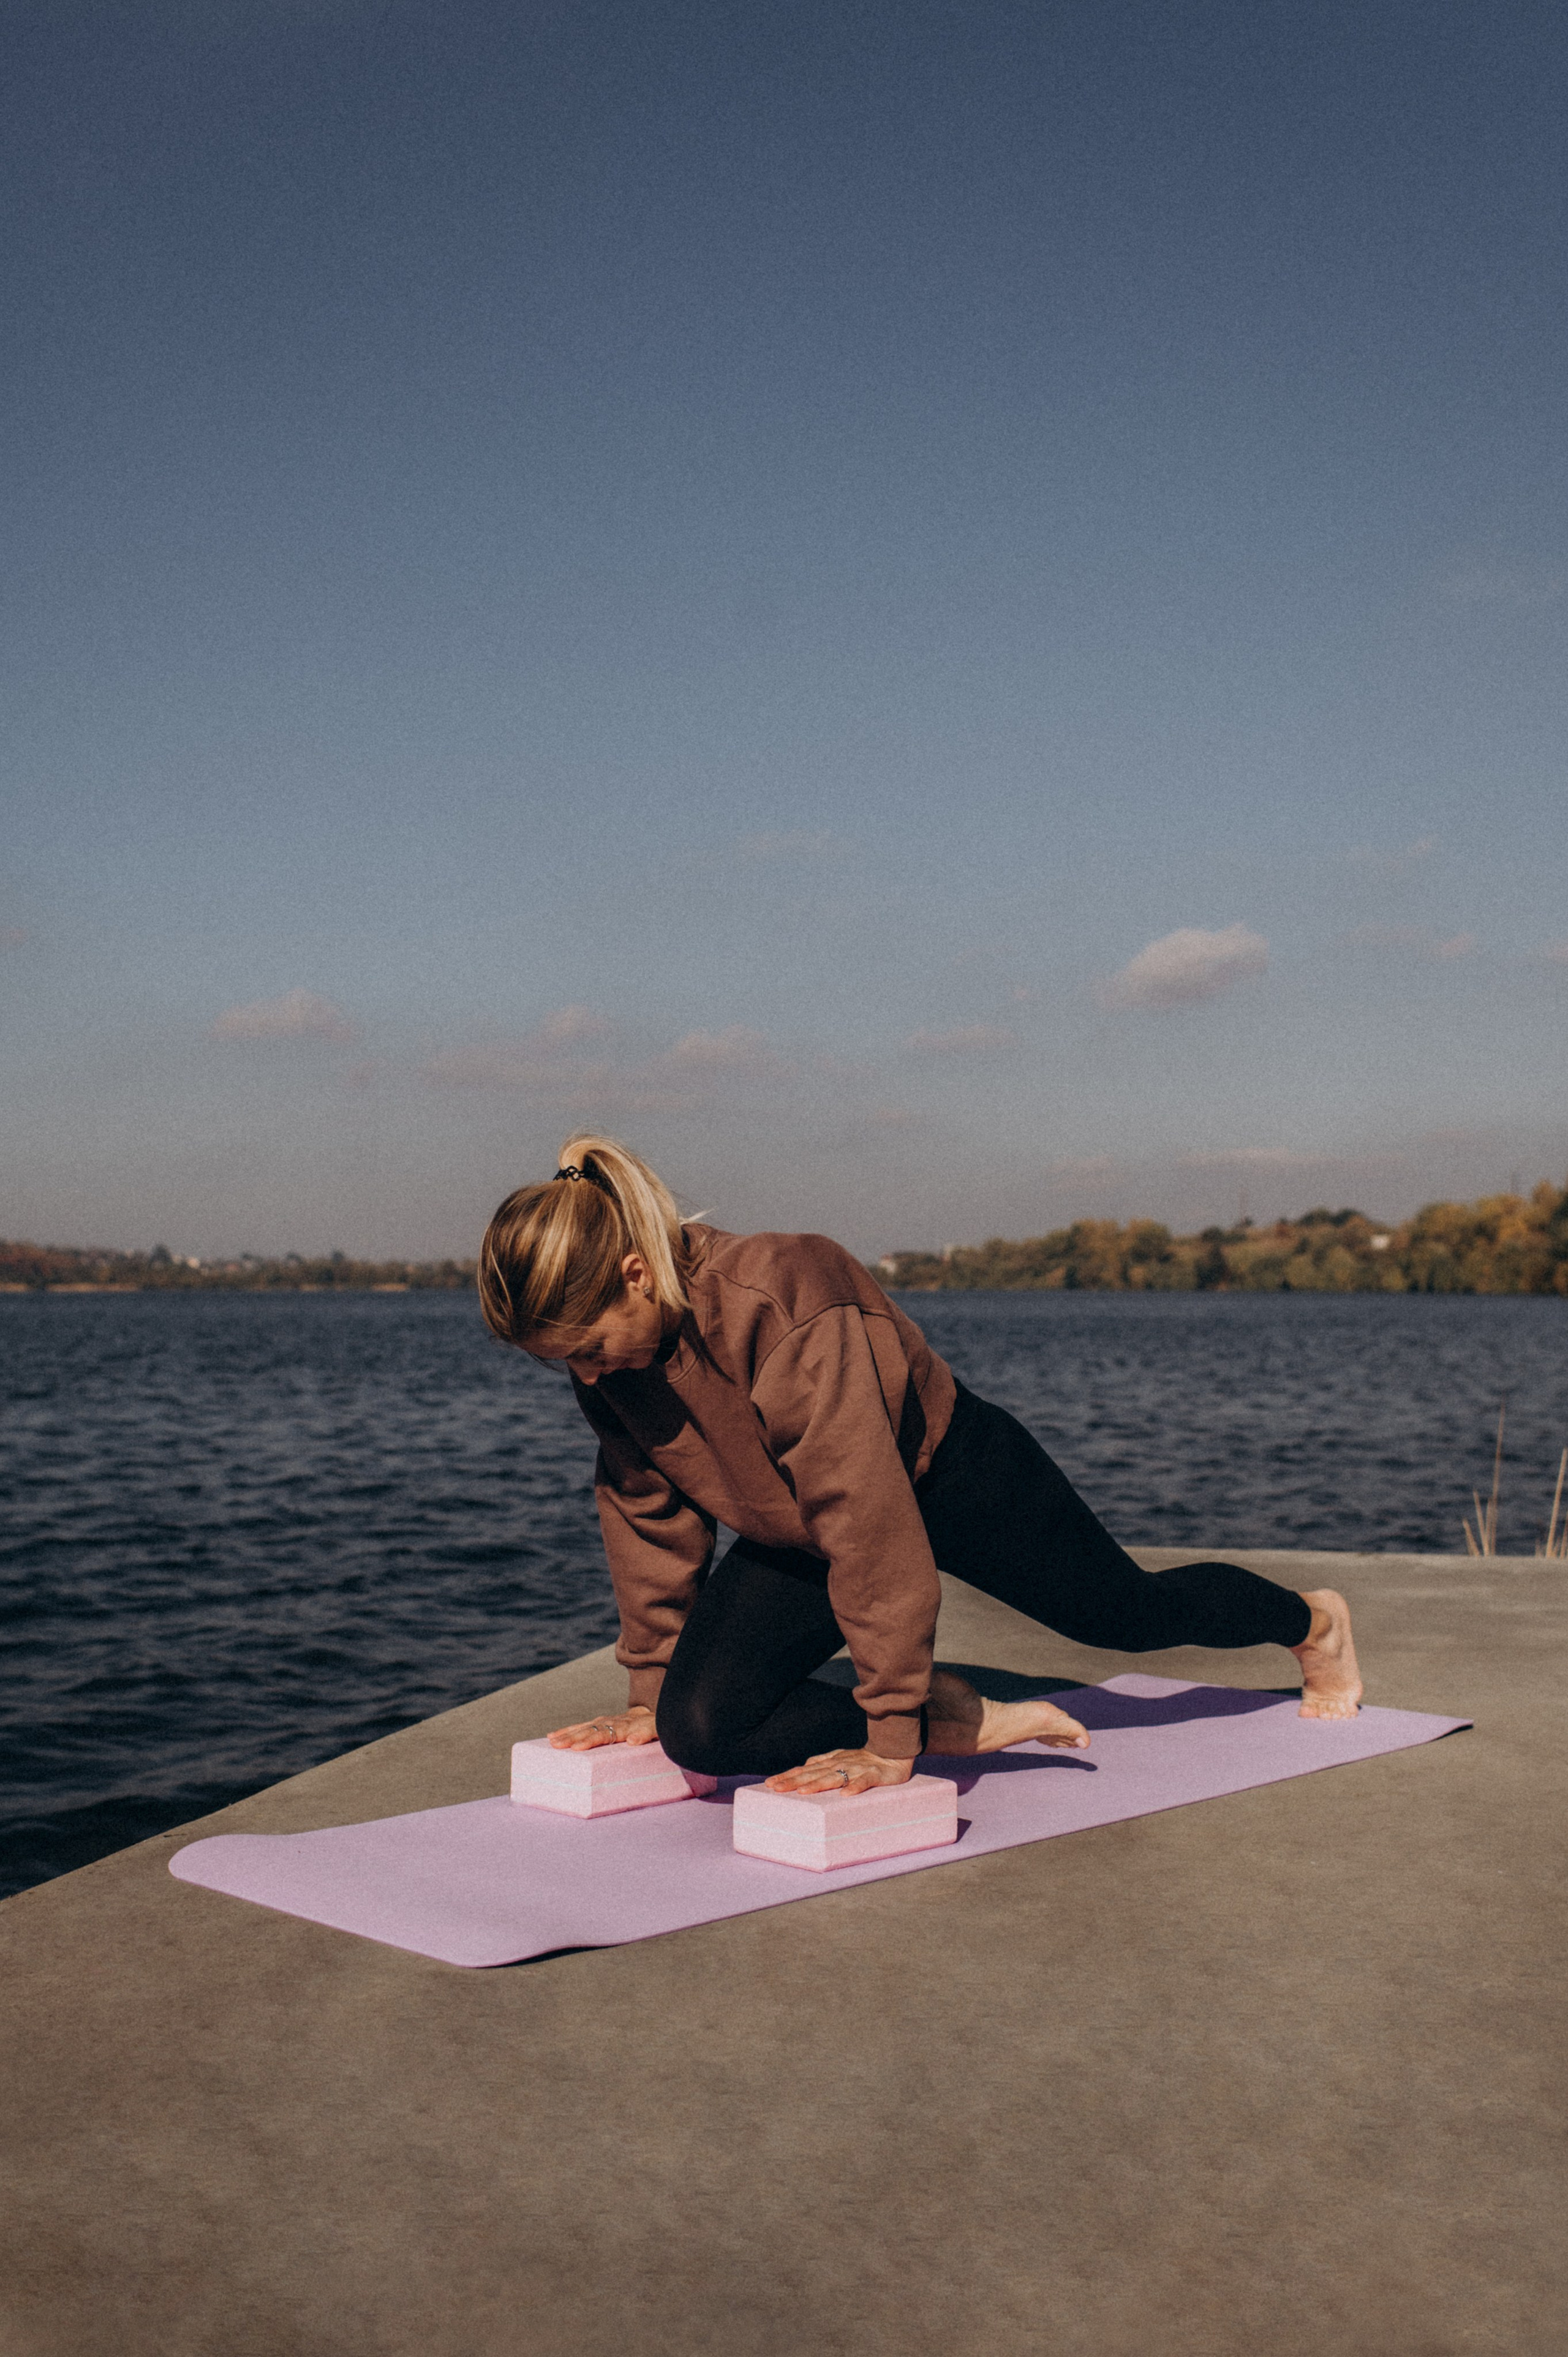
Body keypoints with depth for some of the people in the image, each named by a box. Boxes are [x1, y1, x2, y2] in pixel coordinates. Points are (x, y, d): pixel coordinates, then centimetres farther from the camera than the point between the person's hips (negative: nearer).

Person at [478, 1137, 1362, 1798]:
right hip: (791, 1530, 6)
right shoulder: (609, 1345, -17)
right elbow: (648, 1511, -4)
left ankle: (1311, 1620, 49)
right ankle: (960, 1721, -4)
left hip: (946, 1477, -6)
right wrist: (649, 1693, -1)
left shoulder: (784, 1311, -40)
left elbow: (871, 1524, -39)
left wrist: (891, 1739, -36)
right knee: (699, 1723, -17)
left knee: (1131, 1614, 17)